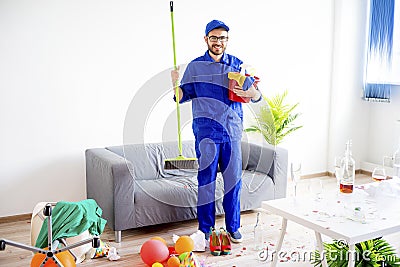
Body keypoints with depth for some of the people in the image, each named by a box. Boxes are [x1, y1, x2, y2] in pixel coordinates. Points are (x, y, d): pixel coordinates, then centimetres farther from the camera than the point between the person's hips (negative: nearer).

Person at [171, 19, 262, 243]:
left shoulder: (238, 65, 7)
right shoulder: (195, 66, 4)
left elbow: (256, 96, 7)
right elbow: (182, 97, 6)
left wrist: (253, 92, -17)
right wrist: (175, 84, -15)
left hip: (232, 131, 2)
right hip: (206, 132, -1)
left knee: (234, 180, 7)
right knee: (206, 181, 3)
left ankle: (233, 227, 23)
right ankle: (206, 229, 16)